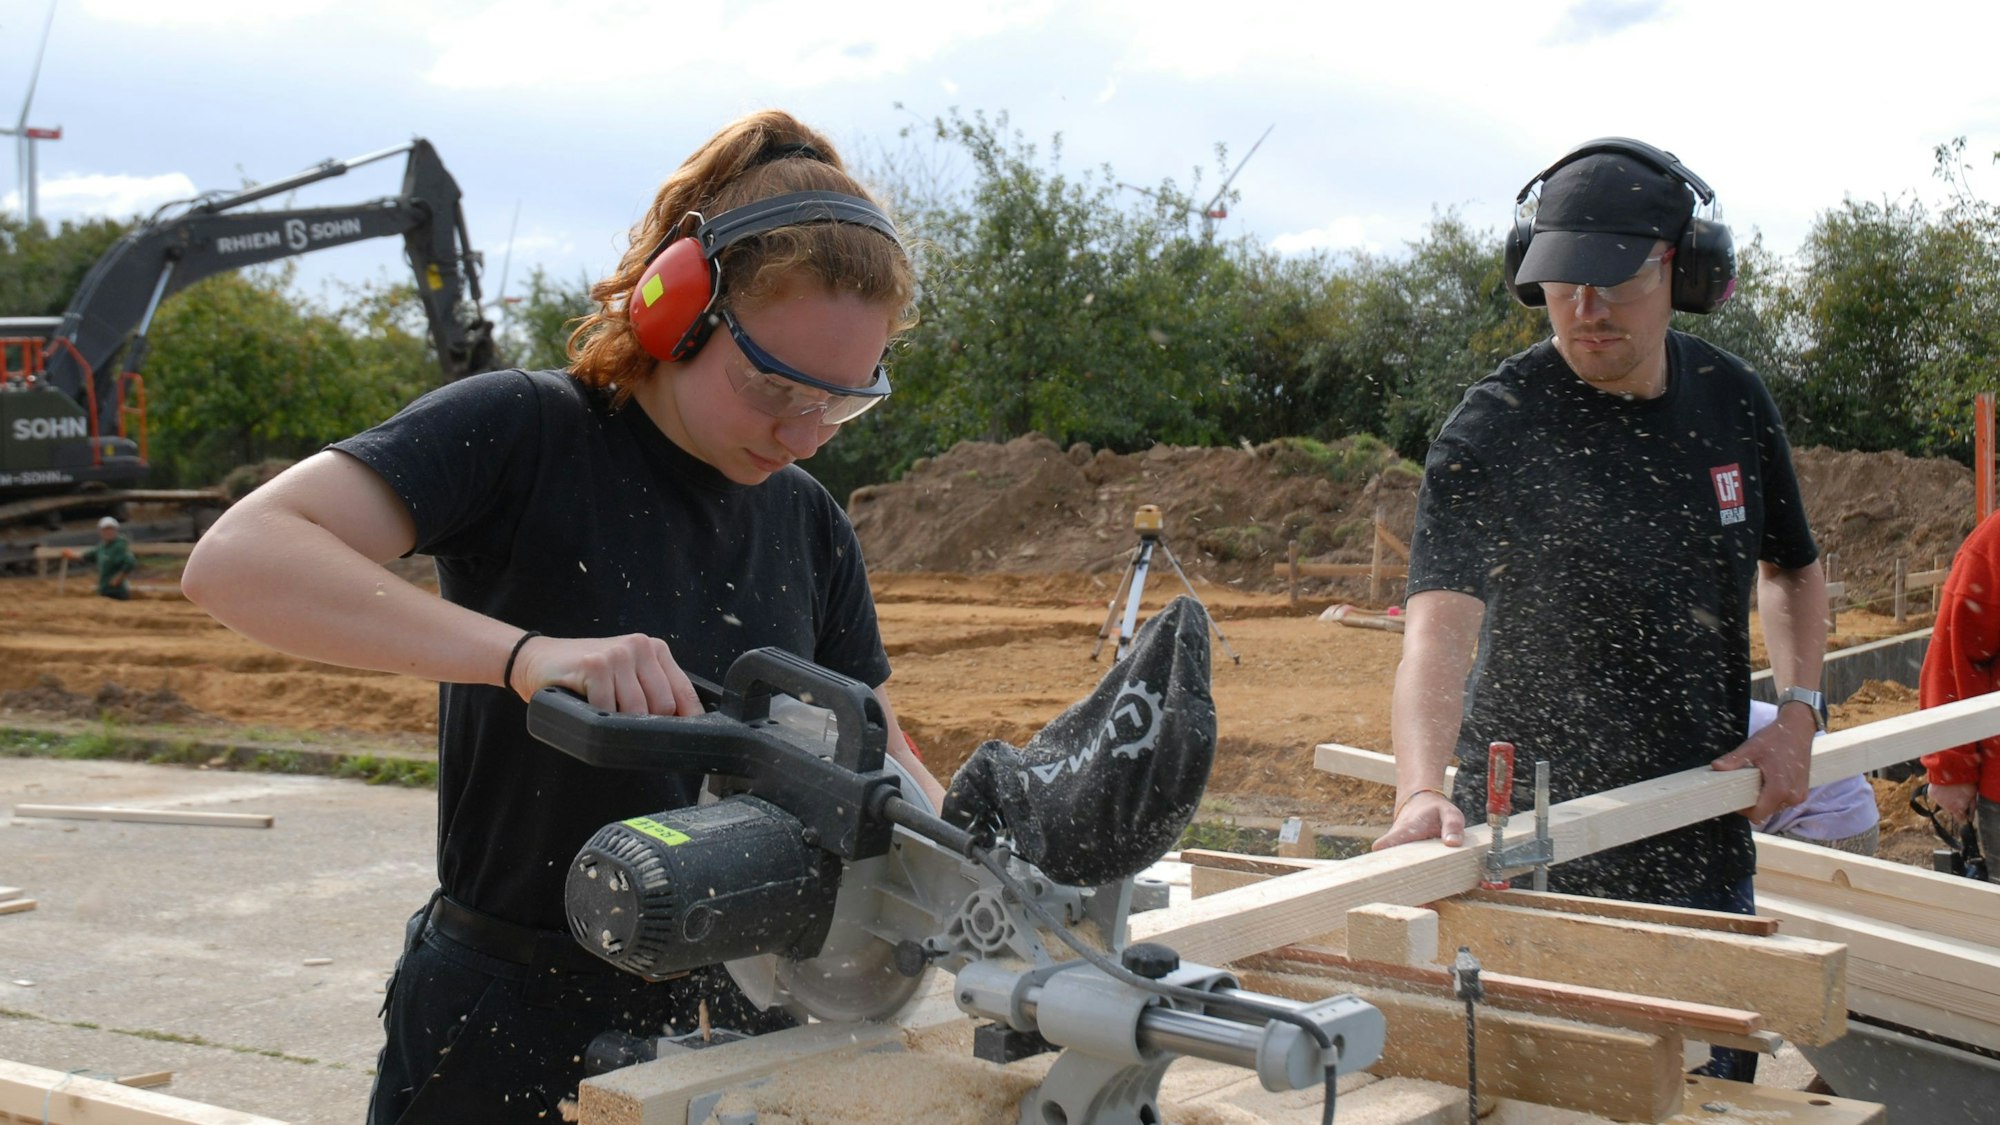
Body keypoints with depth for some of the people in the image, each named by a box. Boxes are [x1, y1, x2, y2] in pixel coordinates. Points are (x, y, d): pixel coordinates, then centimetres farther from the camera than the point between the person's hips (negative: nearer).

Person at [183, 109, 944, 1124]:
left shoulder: (808, 524, 5)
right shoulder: (522, 433, -13)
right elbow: (236, 562, -25)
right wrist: (525, 652, -37)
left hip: (736, 1012, 5)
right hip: (511, 1033, -5)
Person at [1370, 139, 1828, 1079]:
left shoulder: (1732, 399, 2)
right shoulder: (1490, 431, -17)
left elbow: (1791, 567, 18)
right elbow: (1438, 624, -31)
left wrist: (1797, 712, 1)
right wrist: (1421, 791, -48)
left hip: (1706, 835, 5)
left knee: (1719, 1075, 14)